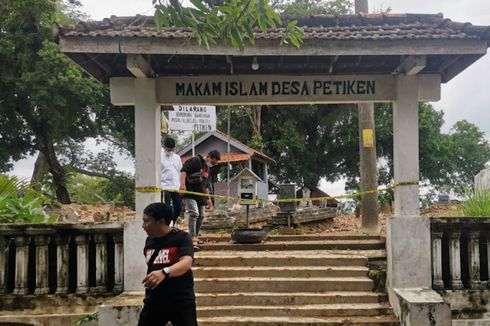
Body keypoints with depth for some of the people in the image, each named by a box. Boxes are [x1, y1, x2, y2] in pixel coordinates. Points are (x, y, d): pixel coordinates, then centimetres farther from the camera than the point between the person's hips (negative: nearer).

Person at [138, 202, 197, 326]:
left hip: (181, 301, -6)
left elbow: (186, 263, -29)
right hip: (154, 301, 6)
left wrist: (164, 272, -47)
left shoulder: (181, 238, -12)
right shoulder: (149, 241, 7)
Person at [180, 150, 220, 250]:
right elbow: (184, 170, -21)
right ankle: (193, 239, -23)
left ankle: (195, 237, 26)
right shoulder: (195, 161, -8)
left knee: (201, 216, 12)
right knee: (194, 213, -21)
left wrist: (208, 198, 25)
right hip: (190, 193, -9)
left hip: (200, 195, 9)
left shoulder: (207, 167, 20)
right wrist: (183, 184, -33)